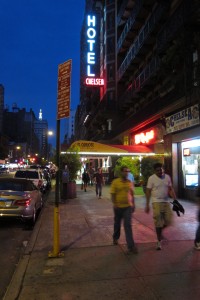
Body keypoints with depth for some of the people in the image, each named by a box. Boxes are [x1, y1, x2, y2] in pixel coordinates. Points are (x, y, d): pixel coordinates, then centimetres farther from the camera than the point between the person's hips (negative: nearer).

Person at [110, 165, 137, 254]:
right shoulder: (115, 182, -7)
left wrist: (133, 204, 10)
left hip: (128, 207, 1)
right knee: (117, 224, 18)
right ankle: (115, 238, 44)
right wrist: (114, 204, -16)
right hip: (118, 207, -1)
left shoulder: (130, 182, 3)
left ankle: (131, 246, -4)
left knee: (128, 225, -6)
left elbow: (132, 194, 12)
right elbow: (112, 194, -7)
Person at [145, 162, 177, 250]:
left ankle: (160, 231, 35)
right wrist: (147, 205, -8)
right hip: (156, 202, -4)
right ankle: (159, 241, 17)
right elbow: (148, 192, -6)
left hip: (166, 202, 4)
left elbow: (171, 189, 9)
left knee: (168, 220, 5)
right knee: (158, 222, 1)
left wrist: (175, 200, -1)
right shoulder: (151, 178, -8)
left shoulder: (167, 177, 4)